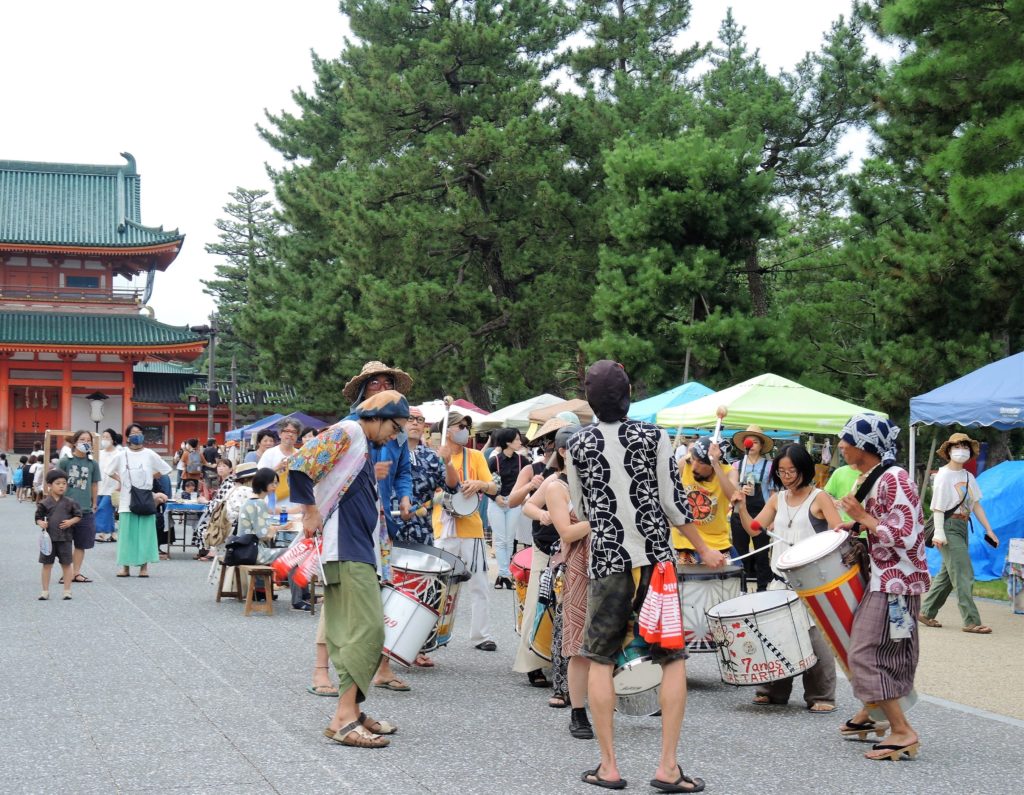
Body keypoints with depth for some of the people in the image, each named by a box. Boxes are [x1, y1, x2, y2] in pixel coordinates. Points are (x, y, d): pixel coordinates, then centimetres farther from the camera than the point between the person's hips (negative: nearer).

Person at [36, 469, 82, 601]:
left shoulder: (70, 503, 0)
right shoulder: (44, 503, 0)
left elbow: (78, 516, 6)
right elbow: (38, 517, 6)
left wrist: (71, 521, -12)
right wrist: (41, 523, -15)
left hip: (65, 538, 0)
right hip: (49, 537, 0)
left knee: (66, 564, 5)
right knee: (47, 564, 6)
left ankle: (67, 590, 13)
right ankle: (45, 591, 14)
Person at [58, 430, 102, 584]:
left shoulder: (93, 464, 5)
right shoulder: (65, 462, -2)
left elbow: (94, 486, 12)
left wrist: (94, 505, 12)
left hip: (86, 510, 3)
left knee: (81, 544, 8)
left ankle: (76, 572, 17)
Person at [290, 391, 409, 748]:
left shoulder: (364, 448, 23)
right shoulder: (346, 433, -7)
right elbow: (300, 465, -19)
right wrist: (311, 511, -12)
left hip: (360, 550, 10)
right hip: (346, 549, -10)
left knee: (351, 633, 10)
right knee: (367, 628, -15)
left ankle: (351, 712, 13)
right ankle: (344, 718, -15)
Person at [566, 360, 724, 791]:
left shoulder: (578, 445, 2)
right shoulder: (653, 436, -3)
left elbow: (581, 508, 10)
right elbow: (672, 502, -3)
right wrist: (705, 550, 8)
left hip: (606, 562, 1)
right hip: (656, 559, -1)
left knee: (600, 658, 10)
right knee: (673, 658, 5)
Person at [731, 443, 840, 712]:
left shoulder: (819, 498, -1)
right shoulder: (777, 499, 15)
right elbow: (754, 528, 10)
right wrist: (741, 507, -4)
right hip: (780, 580, 6)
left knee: (813, 637, -8)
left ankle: (822, 696, -1)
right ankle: (774, 691, 19)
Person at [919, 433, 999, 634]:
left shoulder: (969, 477, 15)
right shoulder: (943, 476, -7)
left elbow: (976, 505, 15)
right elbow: (938, 506, -11)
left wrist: (989, 530, 10)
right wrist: (938, 532, -19)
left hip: (962, 527, 8)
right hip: (949, 525, -8)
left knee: (948, 573, 12)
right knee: (964, 574, -12)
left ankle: (926, 613, 22)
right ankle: (971, 622, -11)